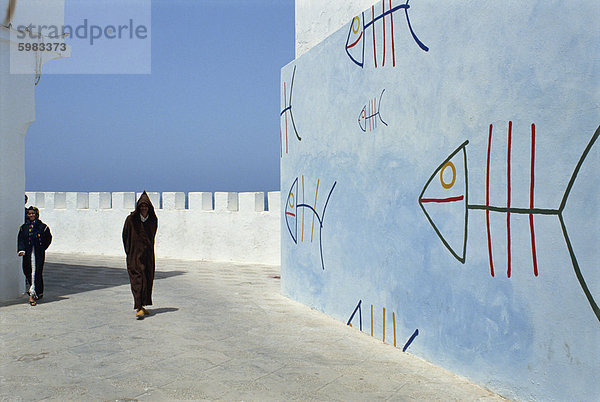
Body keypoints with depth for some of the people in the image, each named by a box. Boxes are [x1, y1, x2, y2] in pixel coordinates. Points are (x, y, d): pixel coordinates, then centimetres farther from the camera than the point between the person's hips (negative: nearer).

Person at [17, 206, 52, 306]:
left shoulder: (42, 226, 3)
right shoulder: (24, 227, 10)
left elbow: (48, 238, 10)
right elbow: (20, 239, 3)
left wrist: (42, 248, 1)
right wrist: (21, 250, -12)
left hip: (39, 253, -3)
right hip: (27, 253, 3)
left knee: (36, 272, -10)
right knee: (27, 271, 3)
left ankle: (32, 294, -12)